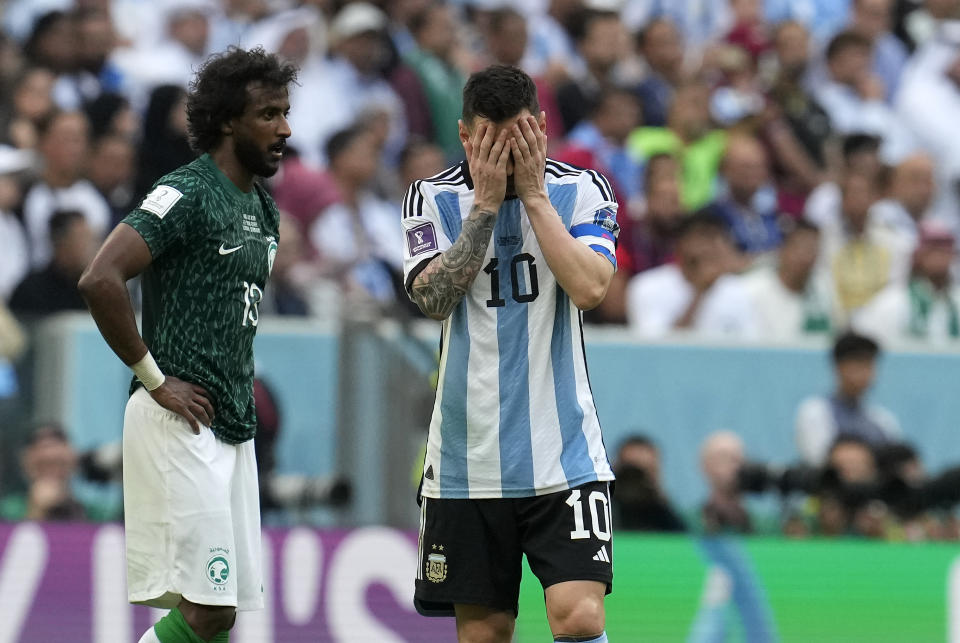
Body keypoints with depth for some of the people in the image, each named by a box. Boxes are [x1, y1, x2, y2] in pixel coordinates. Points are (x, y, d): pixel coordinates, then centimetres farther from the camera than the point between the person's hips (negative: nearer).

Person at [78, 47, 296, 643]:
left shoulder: (262, 208, 16)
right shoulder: (186, 193, -11)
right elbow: (100, 280, -22)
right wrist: (153, 377, -17)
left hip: (234, 429, 9)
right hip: (181, 422, -9)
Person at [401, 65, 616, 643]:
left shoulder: (582, 190, 0)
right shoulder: (435, 198, 2)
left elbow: (589, 288, -15)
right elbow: (434, 298, -12)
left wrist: (533, 193, -13)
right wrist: (487, 201, -14)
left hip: (564, 453, -1)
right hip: (468, 459, 2)